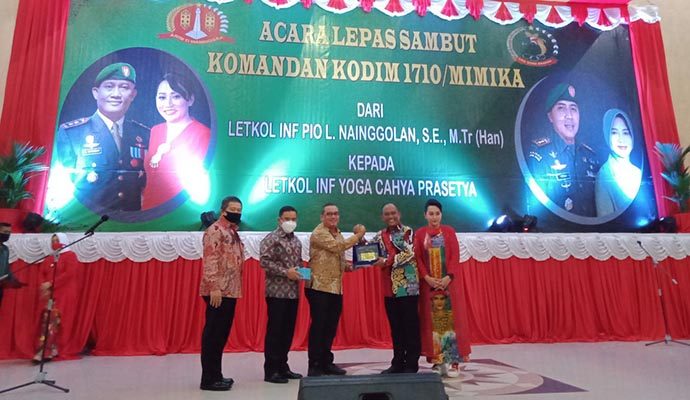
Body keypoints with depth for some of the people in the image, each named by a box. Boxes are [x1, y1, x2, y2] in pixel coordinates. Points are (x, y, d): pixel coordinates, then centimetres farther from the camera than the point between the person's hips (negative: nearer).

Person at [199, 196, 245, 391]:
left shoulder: (233, 232, 18)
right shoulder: (215, 230, -10)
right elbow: (209, 261, -19)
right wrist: (214, 288, -24)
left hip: (231, 291, 9)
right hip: (218, 292, -9)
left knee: (222, 334, 14)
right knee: (213, 334, -2)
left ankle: (215, 375, 25)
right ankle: (208, 378, 7)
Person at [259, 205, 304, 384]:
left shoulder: (297, 241, 15)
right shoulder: (271, 239, -7)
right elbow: (264, 261, -17)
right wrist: (285, 272, -20)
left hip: (293, 292, 7)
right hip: (277, 292, -7)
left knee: (288, 330, 11)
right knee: (274, 331, -2)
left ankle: (282, 366, 23)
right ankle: (271, 370, 7)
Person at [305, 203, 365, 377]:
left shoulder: (338, 233, 16)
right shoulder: (318, 233, -11)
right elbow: (338, 246, -24)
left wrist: (348, 266, 4)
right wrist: (358, 235, -14)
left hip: (336, 288, 8)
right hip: (319, 287, -8)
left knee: (331, 327, 13)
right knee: (318, 326, -3)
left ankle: (326, 362, 24)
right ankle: (314, 365, 7)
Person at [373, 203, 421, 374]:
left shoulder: (408, 232, -3)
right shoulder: (380, 236, 13)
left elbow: (409, 253, -16)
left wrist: (387, 261, -20)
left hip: (408, 286, -5)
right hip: (389, 288, 5)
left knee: (410, 326, 2)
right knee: (395, 327, 12)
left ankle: (411, 364, 12)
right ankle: (398, 363, 22)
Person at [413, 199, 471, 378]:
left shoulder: (449, 231, 4)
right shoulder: (419, 233, 5)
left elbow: (455, 255, -2)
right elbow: (418, 258, 1)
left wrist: (449, 277, -14)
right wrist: (427, 277, -12)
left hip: (449, 281, -1)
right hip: (429, 282, 1)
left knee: (451, 318, -1)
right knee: (432, 319, 3)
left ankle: (453, 361, 6)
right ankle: (437, 360, 11)